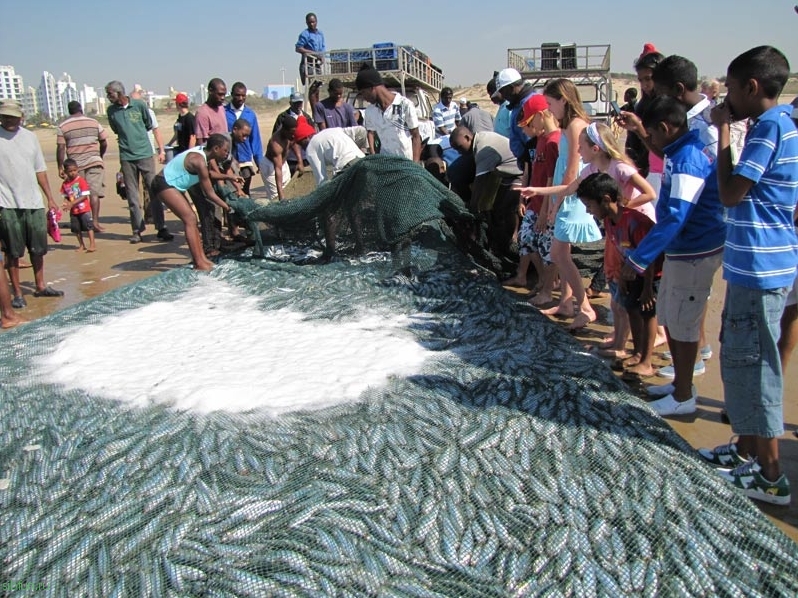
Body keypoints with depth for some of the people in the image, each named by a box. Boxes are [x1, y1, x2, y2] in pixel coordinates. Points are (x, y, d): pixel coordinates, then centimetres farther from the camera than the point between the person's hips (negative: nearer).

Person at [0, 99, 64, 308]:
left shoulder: (30, 137, 10)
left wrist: (50, 198, 13)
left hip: (34, 202, 4)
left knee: (38, 248, 13)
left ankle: (40, 286, 28)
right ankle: (17, 293, 12)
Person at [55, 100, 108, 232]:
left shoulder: (63, 126, 3)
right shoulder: (94, 123, 6)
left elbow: (60, 148, -3)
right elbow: (104, 143, 8)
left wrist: (60, 167, 2)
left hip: (75, 165, 0)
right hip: (94, 162, 0)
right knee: (94, 192, -3)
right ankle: (95, 221, -12)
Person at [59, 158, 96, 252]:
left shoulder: (81, 180, -10)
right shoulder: (65, 184, 3)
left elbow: (85, 196, -15)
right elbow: (65, 197, 10)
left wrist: (72, 204, -19)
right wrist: (67, 203, -13)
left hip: (84, 209, -5)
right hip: (73, 211, 5)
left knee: (89, 226, -6)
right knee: (76, 228, 10)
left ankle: (92, 244, -4)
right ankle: (81, 245, 22)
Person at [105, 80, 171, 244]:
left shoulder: (139, 105, -3)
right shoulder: (111, 110, 4)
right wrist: (128, 138, 11)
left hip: (145, 153, -2)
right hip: (126, 157, 2)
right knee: (132, 195, 4)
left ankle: (161, 228, 1)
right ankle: (137, 230, 11)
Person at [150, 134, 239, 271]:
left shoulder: (201, 152, 3)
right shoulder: (199, 161, -25)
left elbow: (207, 174, 23)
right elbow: (209, 193, -19)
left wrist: (228, 177, 16)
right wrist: (226, 207, -8)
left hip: (172, 184, 10)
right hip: (164, 184, -10)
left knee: (191, 220, 7)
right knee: (190, 219, -15)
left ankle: (202, 258, 8)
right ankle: (199, 263, -15)